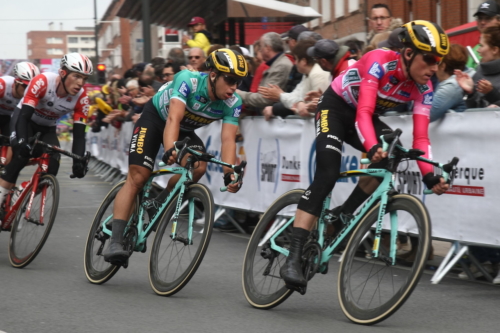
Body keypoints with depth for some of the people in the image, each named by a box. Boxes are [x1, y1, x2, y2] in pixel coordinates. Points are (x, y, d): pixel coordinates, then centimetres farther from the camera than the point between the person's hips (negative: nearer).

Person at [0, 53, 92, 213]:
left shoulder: (81, 98, -23)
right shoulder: (42, 81, -34)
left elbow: (79, 134, -21)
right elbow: (24, 115, -36)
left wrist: (78, 161, -33)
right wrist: (21, 140, -51)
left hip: (47, 128, 4)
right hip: (24, 119, -4)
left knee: (52, 167, -18)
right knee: (22, 152, -32)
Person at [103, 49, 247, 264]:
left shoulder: (233, 103, -22)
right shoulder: (188, 81, -34)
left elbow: (228, 140, -28)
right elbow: (173, 118, -45)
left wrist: (229, 174, -44)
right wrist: (170, 151, -61)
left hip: (186, 130, 4)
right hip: (155, 119, -4)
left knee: (199, 166, -26)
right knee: (137, 177, -16)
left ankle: (160, 203, -1)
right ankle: (115, 242, -18)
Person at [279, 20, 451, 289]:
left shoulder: (423, 88, -16)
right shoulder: (380, 62, -32)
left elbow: (420, 137, -19)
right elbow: (363, 112, -41)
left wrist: (429, 176, -34)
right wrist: (372, 147, -59)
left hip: (367, 117, 6)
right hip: (335, 107, -6)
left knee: (391, 155, -24)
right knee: (326, 176, -24)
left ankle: (343, 216, -7)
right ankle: (293, 258, -27)